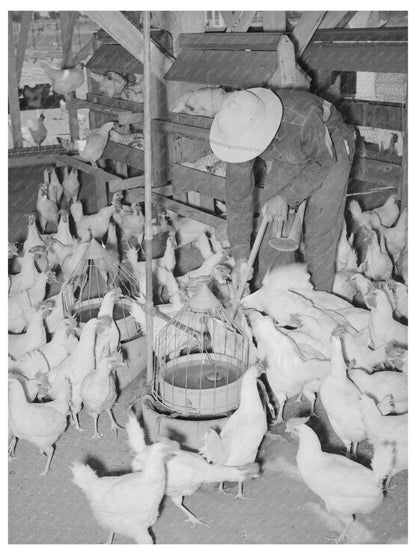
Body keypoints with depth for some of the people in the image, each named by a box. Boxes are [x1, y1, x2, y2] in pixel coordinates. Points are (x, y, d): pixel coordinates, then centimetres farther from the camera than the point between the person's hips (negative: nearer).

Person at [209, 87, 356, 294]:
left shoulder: (304, 119, -43)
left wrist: (285, 197, -29)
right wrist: (241, 256, -18)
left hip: (328, 155, -4)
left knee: (319, 233, -10)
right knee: (272, 230, -1)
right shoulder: (240, 135, -26)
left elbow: (323, 161, -21)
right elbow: (237, 196, -17)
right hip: (286, 161, 4)